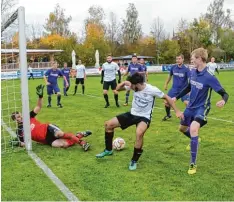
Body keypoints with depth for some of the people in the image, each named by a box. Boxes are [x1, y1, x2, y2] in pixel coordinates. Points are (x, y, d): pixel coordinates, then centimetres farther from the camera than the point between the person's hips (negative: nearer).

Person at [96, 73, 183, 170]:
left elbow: (167, 98, -9)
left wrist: (177, 111, -10)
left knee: (139, 133, -39)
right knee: (108, 124, -2)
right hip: (132, 114, 6)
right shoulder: (133, 86, -10)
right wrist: (124, 83, -21)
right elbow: (117, 89, 0)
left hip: (144, 117, -6)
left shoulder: (152, 90, -22)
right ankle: (108, 150, 19)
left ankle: (134, 161, -16)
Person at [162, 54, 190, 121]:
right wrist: (166, 84, 19)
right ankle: (168, 115, 31)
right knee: (166, 102, 2)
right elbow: (170, 76, 14)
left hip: (183, 89, -4)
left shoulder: (186, 69, -15)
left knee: (187, 103, -21)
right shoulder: (173, 67, -4)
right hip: (174, 89, 4)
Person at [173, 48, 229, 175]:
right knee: (182, 128, 22)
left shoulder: (209, 77, -24)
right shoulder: (193, 72, -4)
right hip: (191, 106, 7)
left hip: (202, 108, -7)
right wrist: (176, 97, 18)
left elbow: (224, 94, -23)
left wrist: (223, 101, -46)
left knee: (193, 128, -30)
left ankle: (193, 164, -18)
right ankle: (194, 141, 57)